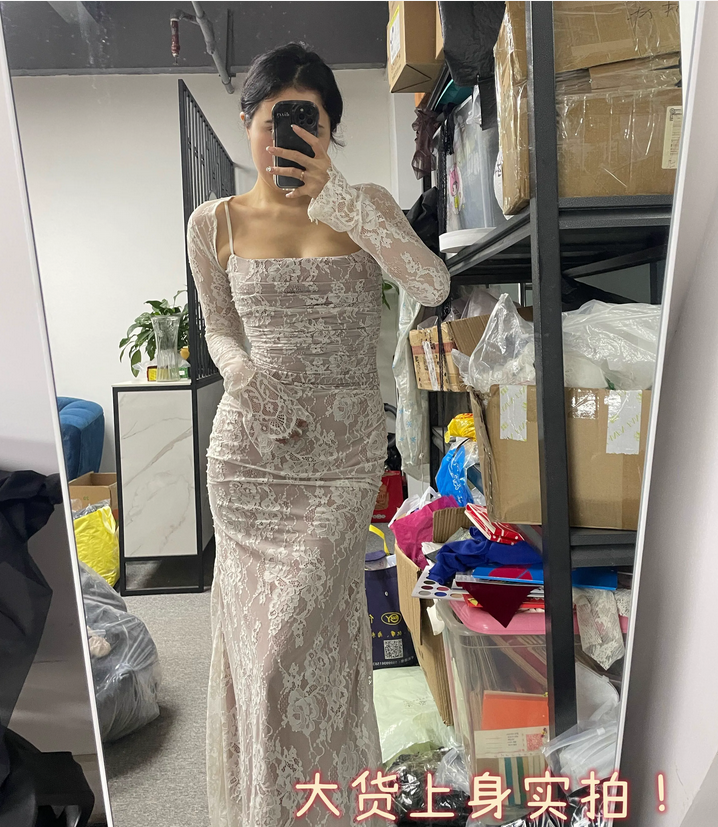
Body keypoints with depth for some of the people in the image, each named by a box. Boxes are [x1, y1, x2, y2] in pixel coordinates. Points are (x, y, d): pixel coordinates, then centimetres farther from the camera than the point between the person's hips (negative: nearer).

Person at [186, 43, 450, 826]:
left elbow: (432, 285, -16)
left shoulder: (367, 206, 1)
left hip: (345, 453, -1)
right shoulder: (216, 222, 4)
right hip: (249, 449, 2)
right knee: (254, 625, 11)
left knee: (299, 635, -1)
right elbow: (218, 330, 13)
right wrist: (244, 377, -8)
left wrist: (333, 196, -22)